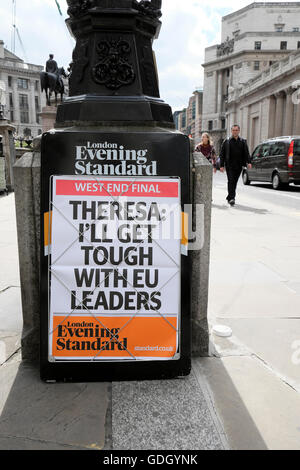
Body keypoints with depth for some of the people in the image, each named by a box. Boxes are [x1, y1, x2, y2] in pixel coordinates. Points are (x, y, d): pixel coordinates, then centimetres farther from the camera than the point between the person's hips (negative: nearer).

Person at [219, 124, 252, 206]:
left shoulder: (243, 141, 13)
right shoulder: (226, 141, 6)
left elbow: (246, 153, 6)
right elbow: (222, 154, 4)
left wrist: (249, 162, -11)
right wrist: (221, 165, -4)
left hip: (239, 166, 3)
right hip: (229, 165, -3)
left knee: (234, 182, 8)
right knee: (231, 181, -13)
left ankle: (229, 197, 22)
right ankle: (231, 198, -17)